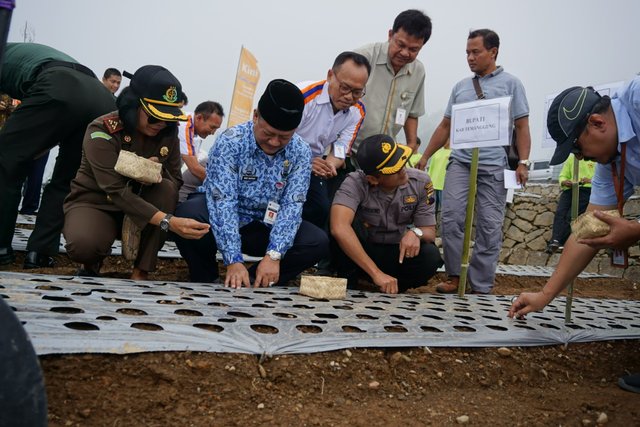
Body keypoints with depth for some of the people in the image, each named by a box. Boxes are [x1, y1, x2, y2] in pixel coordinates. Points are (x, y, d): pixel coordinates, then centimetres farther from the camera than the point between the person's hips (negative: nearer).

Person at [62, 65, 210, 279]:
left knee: (167, 189, -28)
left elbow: (175, 180, -2)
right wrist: (168, 221, -46)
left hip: (139, 202, 4)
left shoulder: (167, 132, -9)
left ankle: (140, 272, -19)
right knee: (83, 245, -36)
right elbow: (116, 191, -33)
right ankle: (93, 261, 4)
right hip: (94, 202, -4)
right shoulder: (102, 131, -24)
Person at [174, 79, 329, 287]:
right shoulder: (230, 141, -20)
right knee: (187, 215, -33)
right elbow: (222, 201, -27)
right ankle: (207, 281, -6)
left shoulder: (301, 153, -10)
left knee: (318, 242, -19)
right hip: (222, 222, -2)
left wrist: (274, 255, -32)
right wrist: (234, 260, -37)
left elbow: (292, 206, -17)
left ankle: (252, 285, -8)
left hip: (264, 227, 3)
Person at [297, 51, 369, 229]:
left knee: (322, 209, -14)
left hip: (313, 167, 5)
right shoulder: (303, 96, -24)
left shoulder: (357, 112, -3)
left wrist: (329, 165, -27)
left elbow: (339, 151, -3)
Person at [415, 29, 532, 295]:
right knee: (451, 218, -9)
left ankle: (481, 286, 7)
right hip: (460, 162, 3)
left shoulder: (510, 84, 8)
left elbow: (522, 126, 3)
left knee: (489, 226, -1)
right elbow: (445, 126, 19)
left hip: (494, 166, -3)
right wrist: (425, 157, 14)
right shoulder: (460, 86, 17)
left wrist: (523, 162, -8)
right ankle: (454, 276, 3)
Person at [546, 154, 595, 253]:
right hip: (569, 189, 4)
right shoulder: (571, 159, 26)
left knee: (571, 215, -24)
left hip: (587, 189, -3)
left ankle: (556, 243, -31)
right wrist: (564, 182, -3)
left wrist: (591, 180, -13)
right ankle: (555, 241, -37)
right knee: (560, 213, -24)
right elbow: (562, 176, 21)